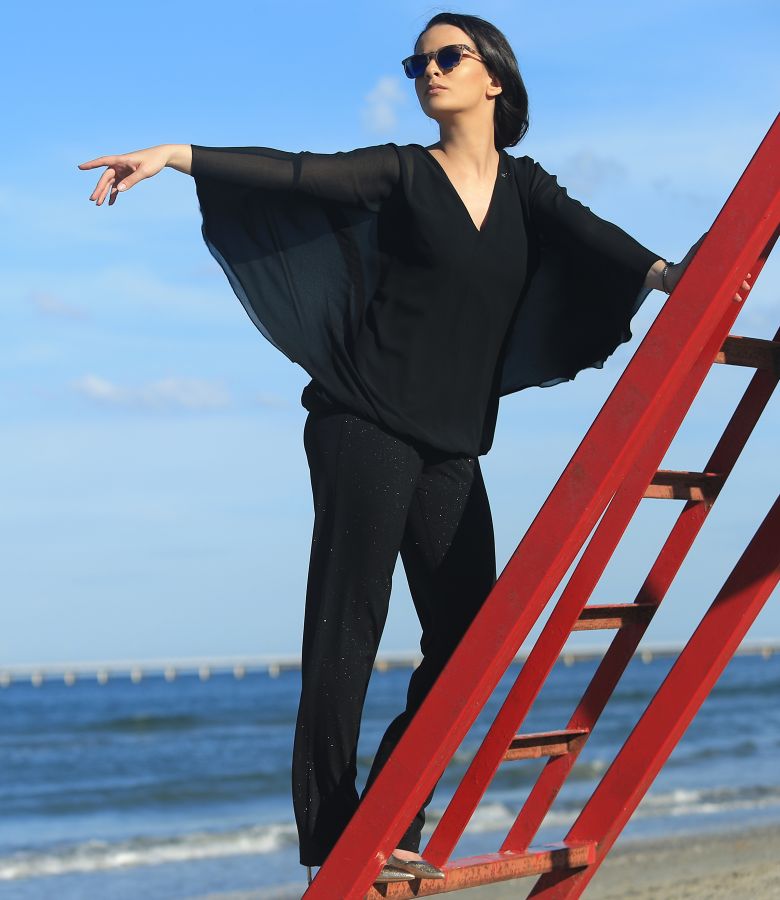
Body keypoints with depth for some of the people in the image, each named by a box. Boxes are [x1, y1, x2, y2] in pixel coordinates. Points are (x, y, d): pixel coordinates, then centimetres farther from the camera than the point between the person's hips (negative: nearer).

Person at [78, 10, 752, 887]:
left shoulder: (525, 188, 14)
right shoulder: (401, 173, 3)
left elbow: (591, 237, -2)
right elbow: (298, 173, -9)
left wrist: (671, 276, -22)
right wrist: (175, 154, -22)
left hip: (451, 447, 5)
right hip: (367, 426, -5)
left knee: (466, 636, 0)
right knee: (347, 628, -8)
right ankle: (331, 846, -7)